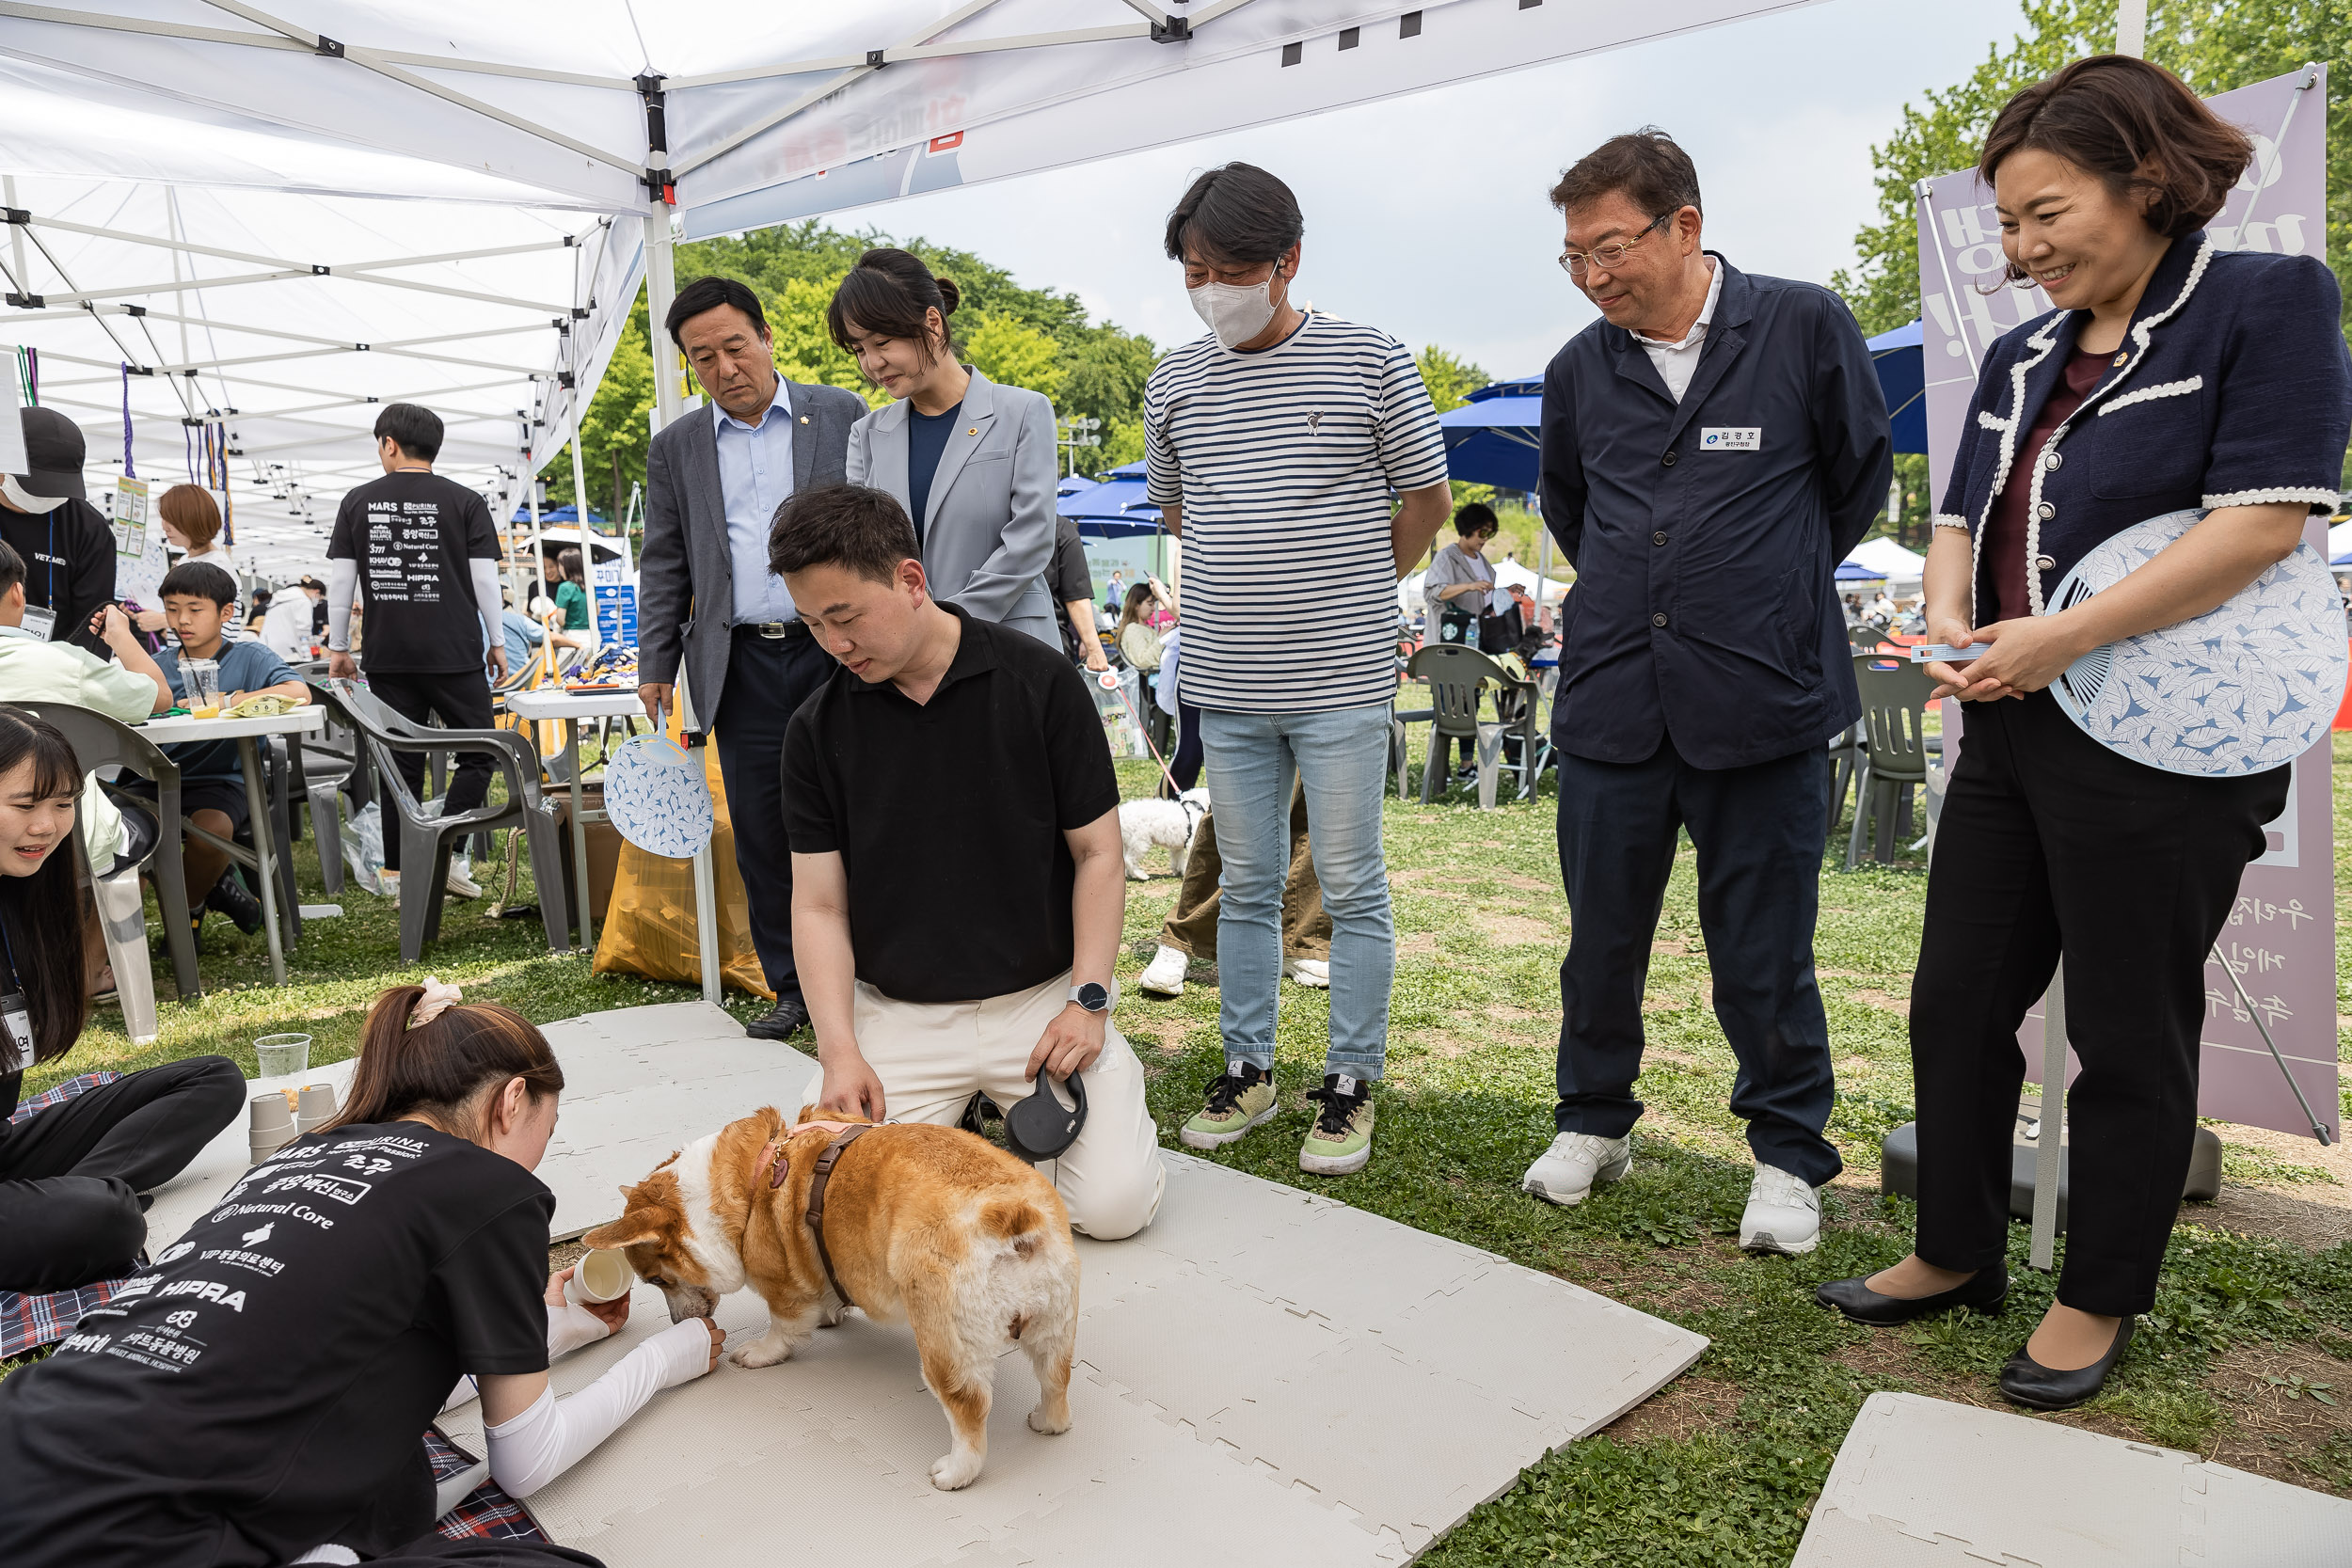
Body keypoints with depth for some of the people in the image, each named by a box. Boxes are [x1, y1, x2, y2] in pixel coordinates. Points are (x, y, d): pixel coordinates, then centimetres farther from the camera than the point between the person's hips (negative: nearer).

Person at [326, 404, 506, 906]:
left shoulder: (358, 502, 6)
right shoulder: (465, 502, 0)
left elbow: (340, 581, 6)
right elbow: (485, 579, -2)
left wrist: (338, 648, 13)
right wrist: (498, 642, 7)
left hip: (387, 656, 3)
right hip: (454, 655, -3)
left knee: (401, 763, 8)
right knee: (477, 754, 6)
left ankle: (400, 872, 10)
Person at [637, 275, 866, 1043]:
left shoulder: (842, 415, 5)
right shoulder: (676, 448, 12)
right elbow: (663, 566, 15)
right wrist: (656, 665, 8)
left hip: (838, 653, -2)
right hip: (743, 669, 2)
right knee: (762, 835, 4)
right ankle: (793, 988, 16)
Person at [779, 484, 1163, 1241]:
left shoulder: (1040, 682, -8)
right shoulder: (819, 729, -2)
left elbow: (1099, 855, -3)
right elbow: (819, 906, 0)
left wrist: (1088, 1000, -11)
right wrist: (838, 1052, -12)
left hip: (1042, 998, -1)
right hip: (897, 1013, 2)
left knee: (1115, 1203, -14)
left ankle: (1024, 1111, 17)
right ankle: (954, 1115, 15)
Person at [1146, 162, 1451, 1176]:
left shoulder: (1369, 361, -3)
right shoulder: (1175, 382, 7)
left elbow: (1428, 500, 6)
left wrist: (1353, 589, 11)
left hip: (1341, 677, -3)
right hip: (1226, 682, 4)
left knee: (1352, 887, 3)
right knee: (1246, 885, 12)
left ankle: (1350, 1085, 15)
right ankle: (1247, 1068, 25)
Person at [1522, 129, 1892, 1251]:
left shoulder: (1804, 327, -2)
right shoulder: (1579, 370, 7)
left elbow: (1860, 475, 12)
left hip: (1762, 697, -3)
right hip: (1610, 698, 3)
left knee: (1763, 949, 5)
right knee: (1602, 936, 11)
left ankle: (1788, 1156, 24)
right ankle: (1592, 1122, 31)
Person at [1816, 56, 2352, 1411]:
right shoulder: (2023, 359, 15)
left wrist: (2063, 637, -21)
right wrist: (1949, 619, -4)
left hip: (2163, 751, -7)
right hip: (2013, 738, 7)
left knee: (2129, 1038, 5)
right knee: (1958, 1005, 11)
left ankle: (2100, 1300, 23)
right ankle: (1959, 1254, 28)